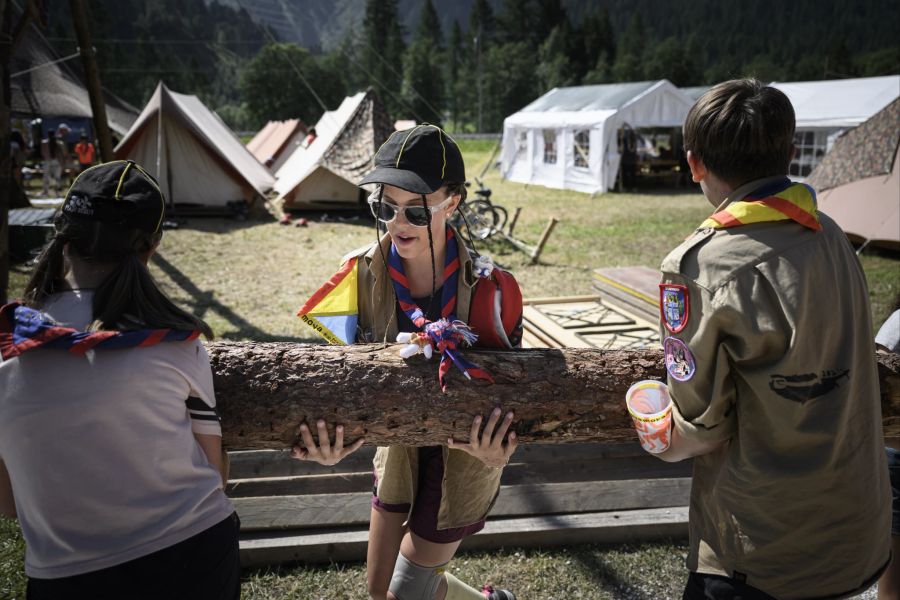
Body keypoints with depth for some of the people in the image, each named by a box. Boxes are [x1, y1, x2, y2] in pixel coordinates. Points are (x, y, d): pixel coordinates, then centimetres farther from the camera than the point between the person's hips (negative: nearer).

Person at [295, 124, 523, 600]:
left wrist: (497, 451, -35)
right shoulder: (362, 273, -17)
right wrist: (334, 438, -31)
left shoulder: (489, 290, -26)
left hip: (464, 453, -4)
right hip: (400, 445, 5)